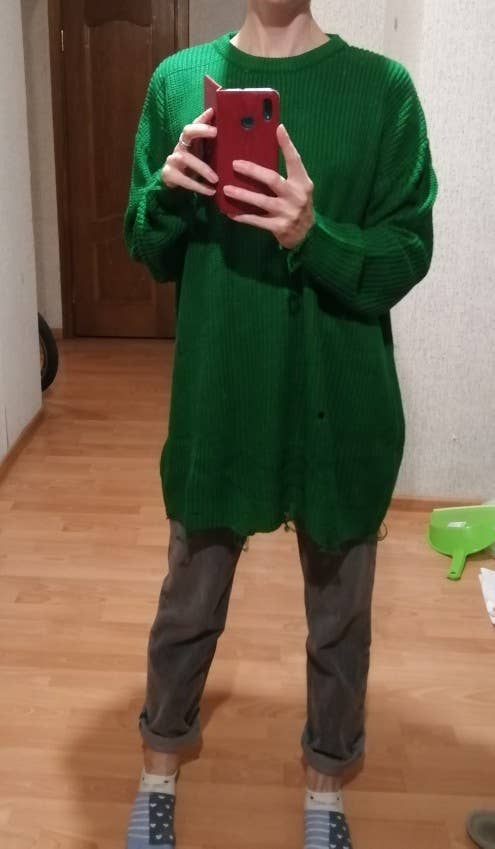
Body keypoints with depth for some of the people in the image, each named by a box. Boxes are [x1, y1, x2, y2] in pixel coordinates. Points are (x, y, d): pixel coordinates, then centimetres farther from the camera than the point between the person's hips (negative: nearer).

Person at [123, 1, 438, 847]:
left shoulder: (381, 87, -5)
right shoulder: (179, 79, 2)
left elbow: (407, 257, -8)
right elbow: (146, 251, 4)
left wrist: (313, 235, -26)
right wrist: (169, 192, -17)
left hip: (341, 403, -1)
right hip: (216, 397, 1)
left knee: (339, 611, 16)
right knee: (190, 601, 18)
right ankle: (160, 768, 44)